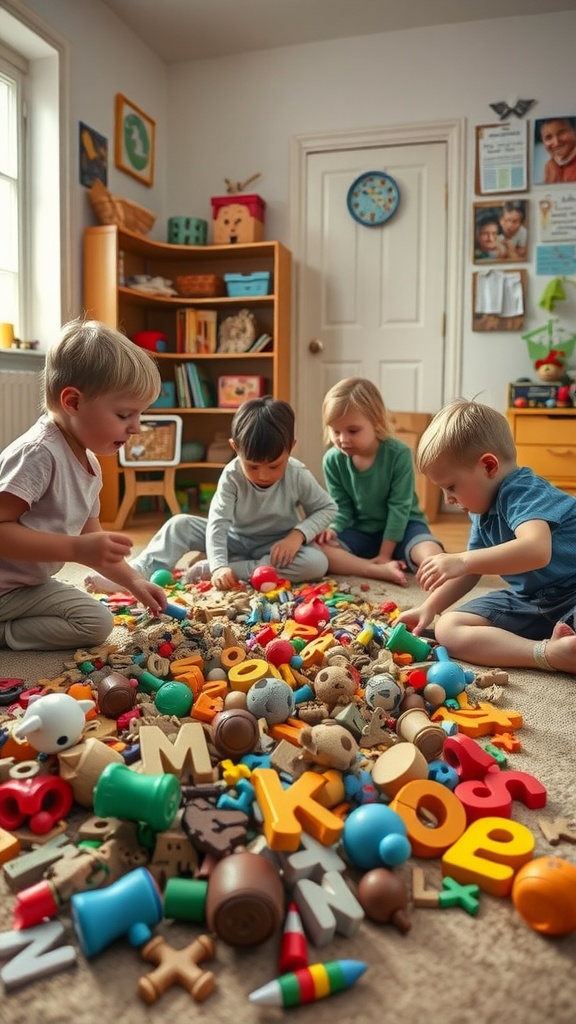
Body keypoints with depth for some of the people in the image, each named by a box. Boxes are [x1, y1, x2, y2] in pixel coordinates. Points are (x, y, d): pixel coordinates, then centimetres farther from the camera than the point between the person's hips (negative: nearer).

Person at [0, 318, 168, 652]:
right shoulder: (39, 453, -23)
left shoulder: (89, 463, 7)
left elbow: (90, 535, 17)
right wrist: (76, 549, -33)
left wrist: (133, 581, 9)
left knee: (97, 622, 8)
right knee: (95, 623, -9)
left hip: (29, 585, 9)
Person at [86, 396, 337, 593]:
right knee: (180, 524, -16)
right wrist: (219, 564, -39)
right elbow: (217, 522, -24)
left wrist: (298, 534, -25)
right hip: (237, 540, 1)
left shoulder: (298, 476, -19)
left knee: (317, 563, -34)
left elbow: (327, 508, -8)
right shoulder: (231, 475, -19)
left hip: (278, 547, -1)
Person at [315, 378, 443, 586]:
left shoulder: (399, 453, -19)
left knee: (434, 559, -33)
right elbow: (342, 508, -3)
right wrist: (333, 528, -27)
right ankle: (381, 571, -31)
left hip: (401, 526, -3)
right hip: (360, 531, 3)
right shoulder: (333, 460, -8)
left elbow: (399, 507, -16)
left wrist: (384, 555, -17)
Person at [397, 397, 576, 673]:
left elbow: (536, 550, -39)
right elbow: (471, 570, 21)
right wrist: (428, 608, 15)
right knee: (448, 629, -15)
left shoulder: (523, 493, -18)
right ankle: (550, 652, -26)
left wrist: (462, 561, -42)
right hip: (528, 601, 10)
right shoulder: (484, 511, 9)